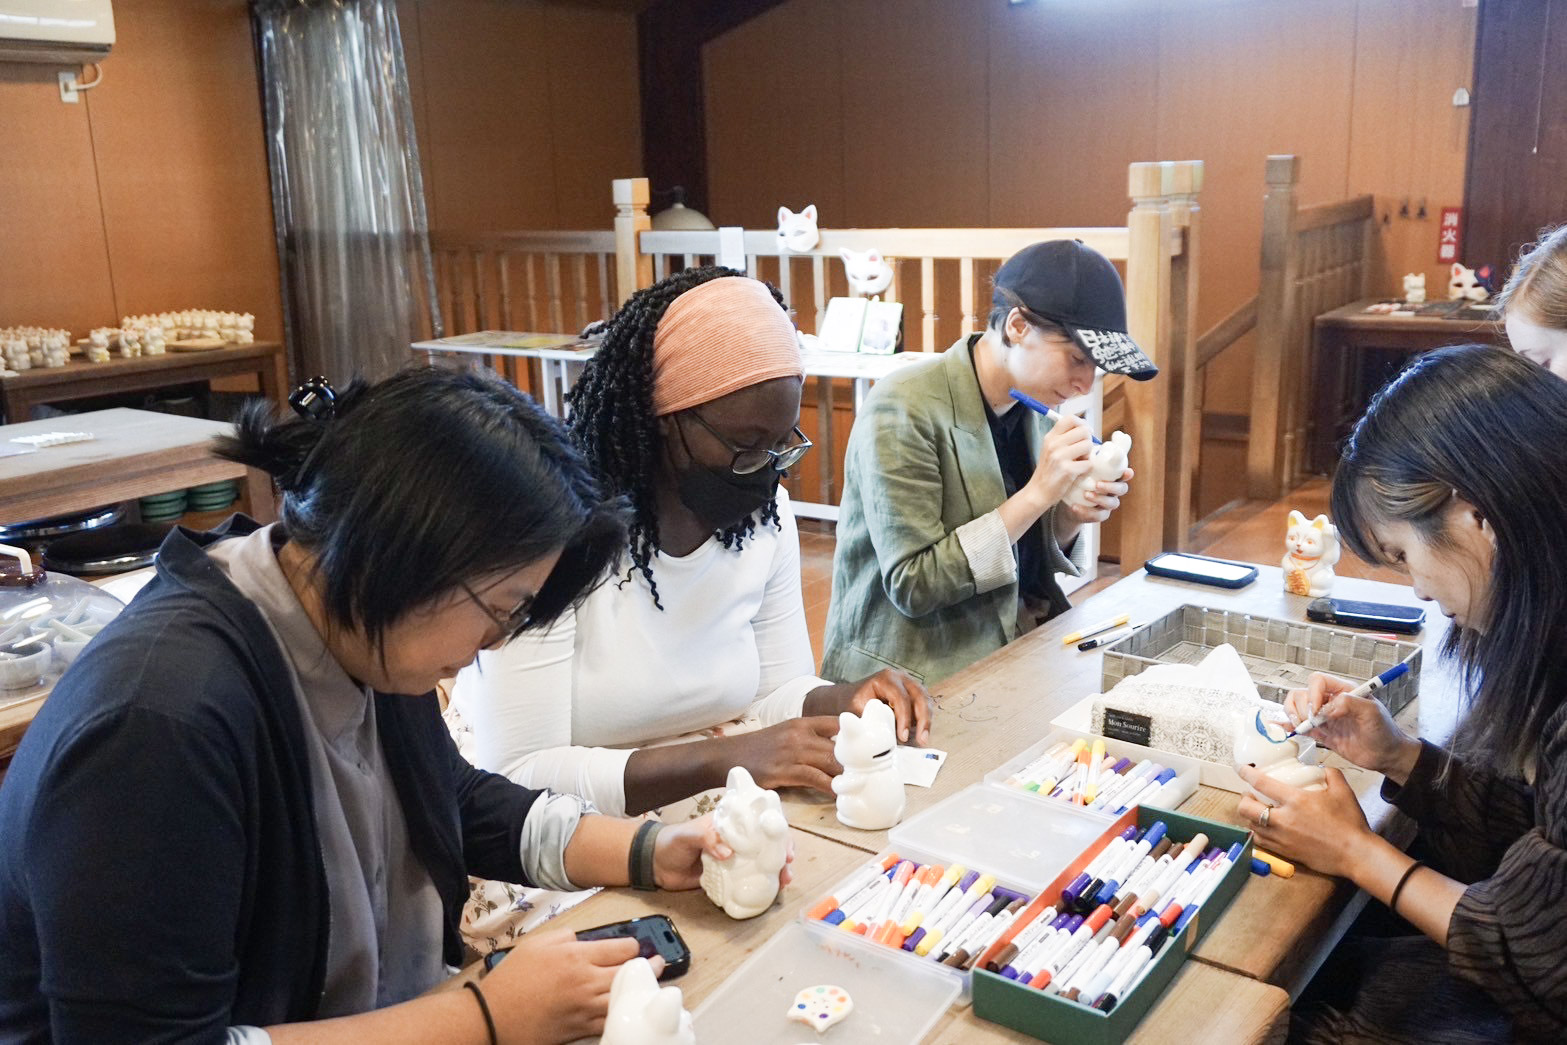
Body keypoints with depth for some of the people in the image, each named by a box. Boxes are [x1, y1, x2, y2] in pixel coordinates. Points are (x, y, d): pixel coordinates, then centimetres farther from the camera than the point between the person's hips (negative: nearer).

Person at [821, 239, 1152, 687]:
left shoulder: (1035, 407, 4)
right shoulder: (904, 409, -17)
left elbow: (1020, 557, 13)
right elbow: (912, 585, -20)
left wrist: (1069, 517, -8)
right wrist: (1038, 493, -22)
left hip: (1012, 660, 7)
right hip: (910, 682, -7)